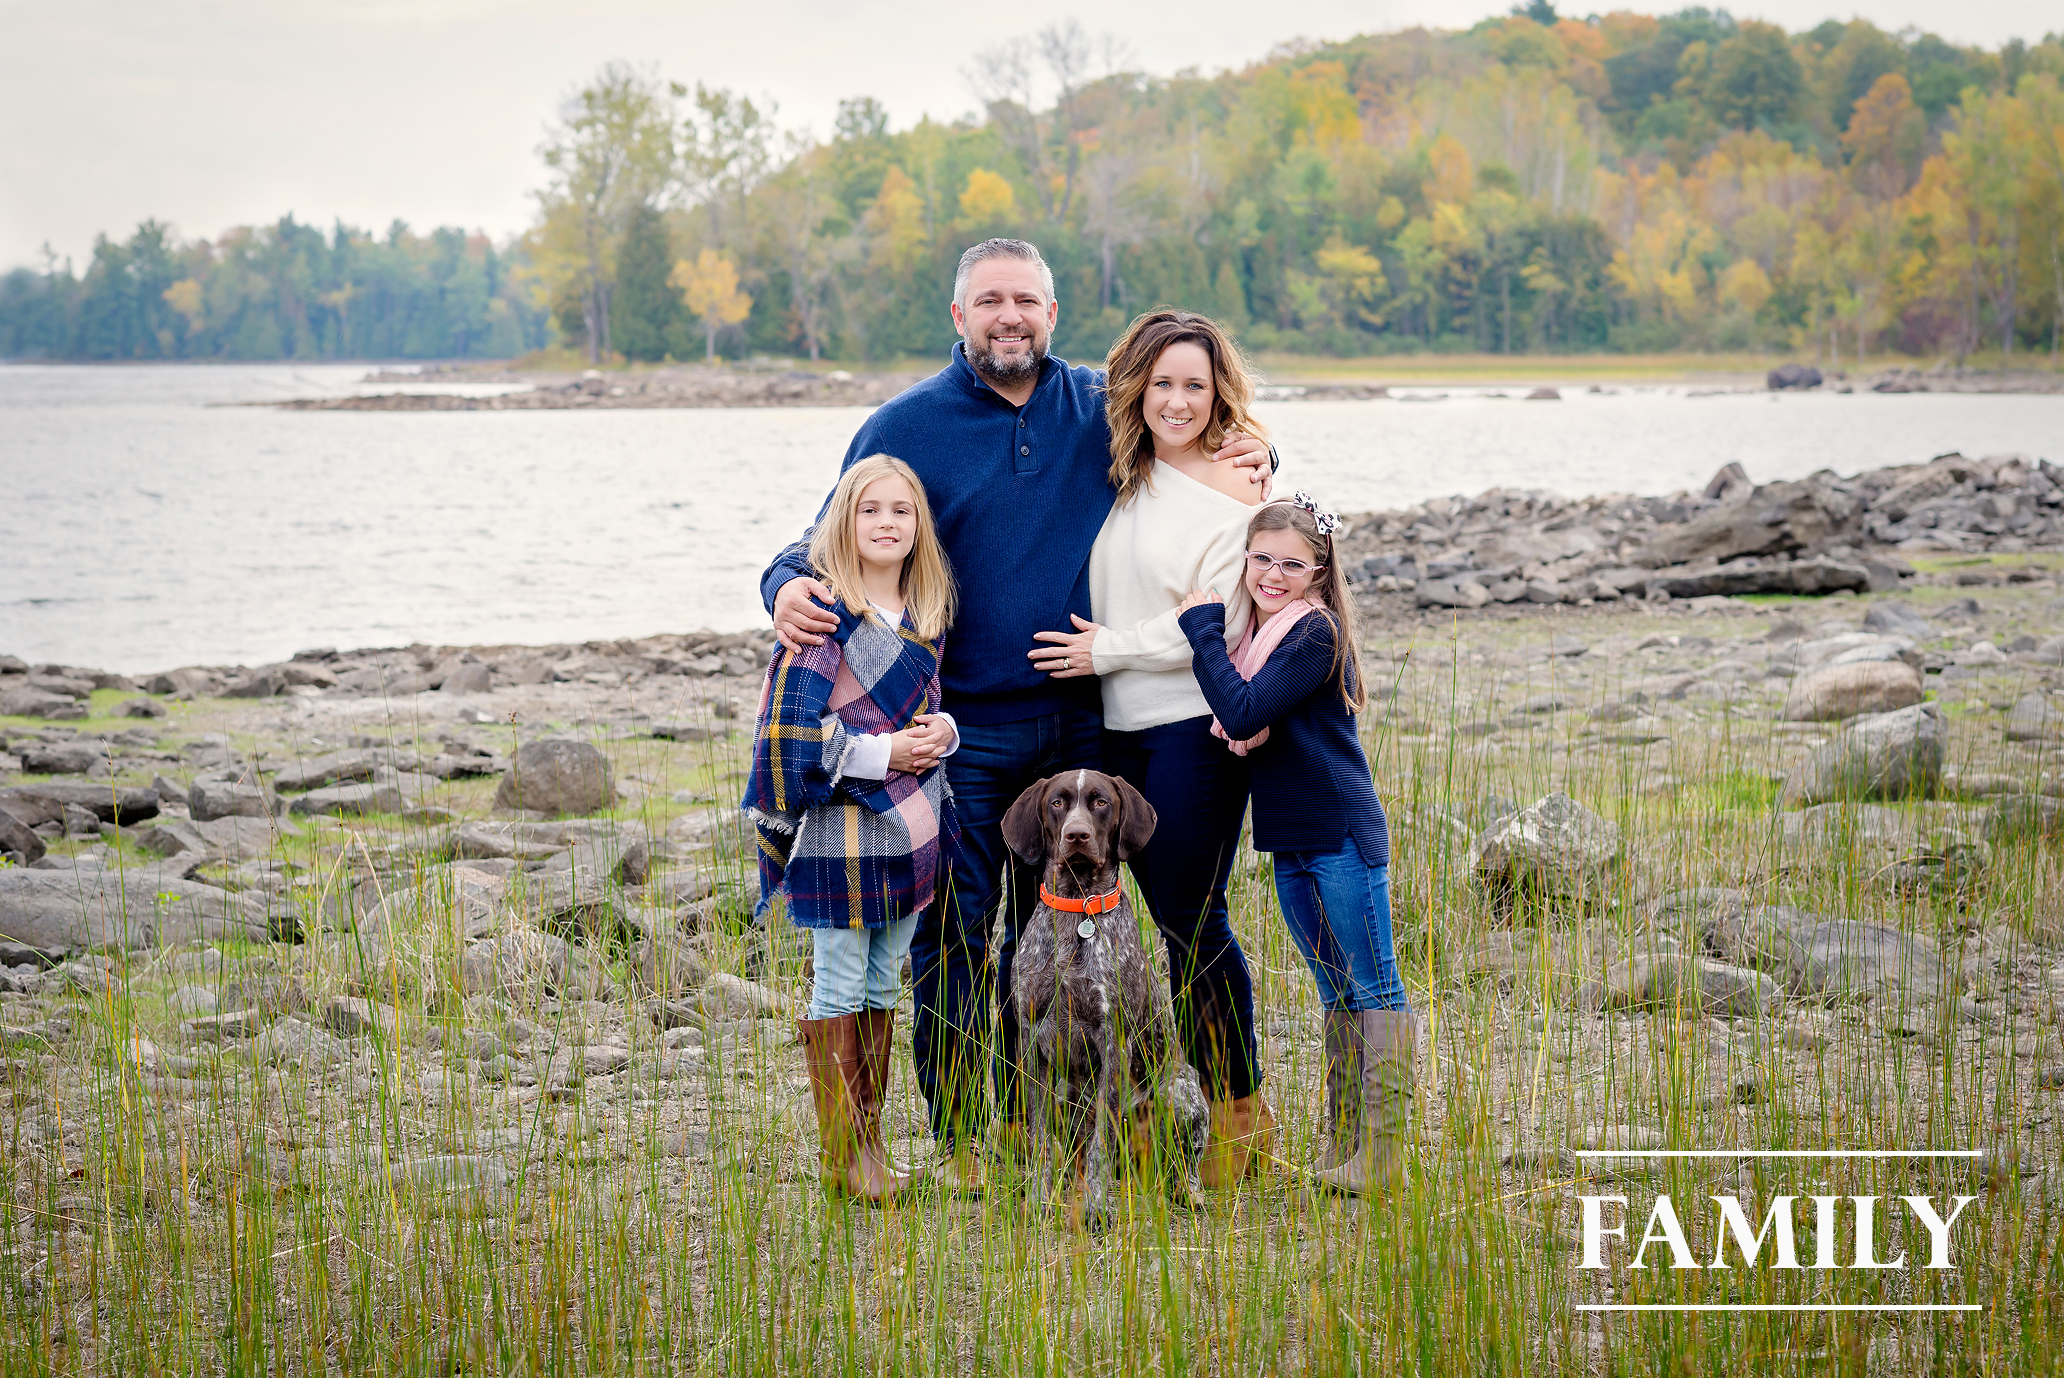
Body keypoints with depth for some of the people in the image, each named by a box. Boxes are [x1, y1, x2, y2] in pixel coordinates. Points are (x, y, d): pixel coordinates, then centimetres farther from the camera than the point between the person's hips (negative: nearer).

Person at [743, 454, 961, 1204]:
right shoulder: (825, 614, -11)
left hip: (910, 829, 7)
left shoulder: (926, 618, 11)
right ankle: (842, 1154, 4)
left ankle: (870, 1141, 19)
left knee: (883, 986, 12)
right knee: (840, 989, -1)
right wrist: (878, 754, -16)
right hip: (840, 830, -7)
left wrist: (942, 730, 1)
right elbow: (790, 724, -15)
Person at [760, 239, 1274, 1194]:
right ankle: (959, 1137, 7)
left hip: (1075, 720, 3)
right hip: (960, 726, -3)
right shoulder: (906, 426, -1)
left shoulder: (1101, 410, 7)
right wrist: (789, 588, -20)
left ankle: (1033, 1116, 24)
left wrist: (1249, 458, 2)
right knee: (957, 933, -2)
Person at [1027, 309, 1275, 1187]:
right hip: (1123, 730, 7)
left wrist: (1105, 651, -6)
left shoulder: (1235, 497, -8)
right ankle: (1219, 1100, 14)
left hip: (1196, 729, -6)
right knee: (1173, 920, 7)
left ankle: (1241, 1114, 4)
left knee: (1192, 920, -6)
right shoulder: (1124, 479, 12)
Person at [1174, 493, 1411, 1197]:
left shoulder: (1315, 633, -14)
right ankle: (1341, 1147, 19)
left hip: (1344, 839, -9)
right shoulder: (1254, 635, 12)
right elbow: (1235, 725, 17)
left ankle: (1382, 1157, -6)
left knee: (1374, 991, -5)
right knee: (1337, 994, 13)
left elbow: (1243, 713, -22)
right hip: (1291, 842, 9)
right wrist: (1242, 728, -3)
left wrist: (1203, 627, -16)